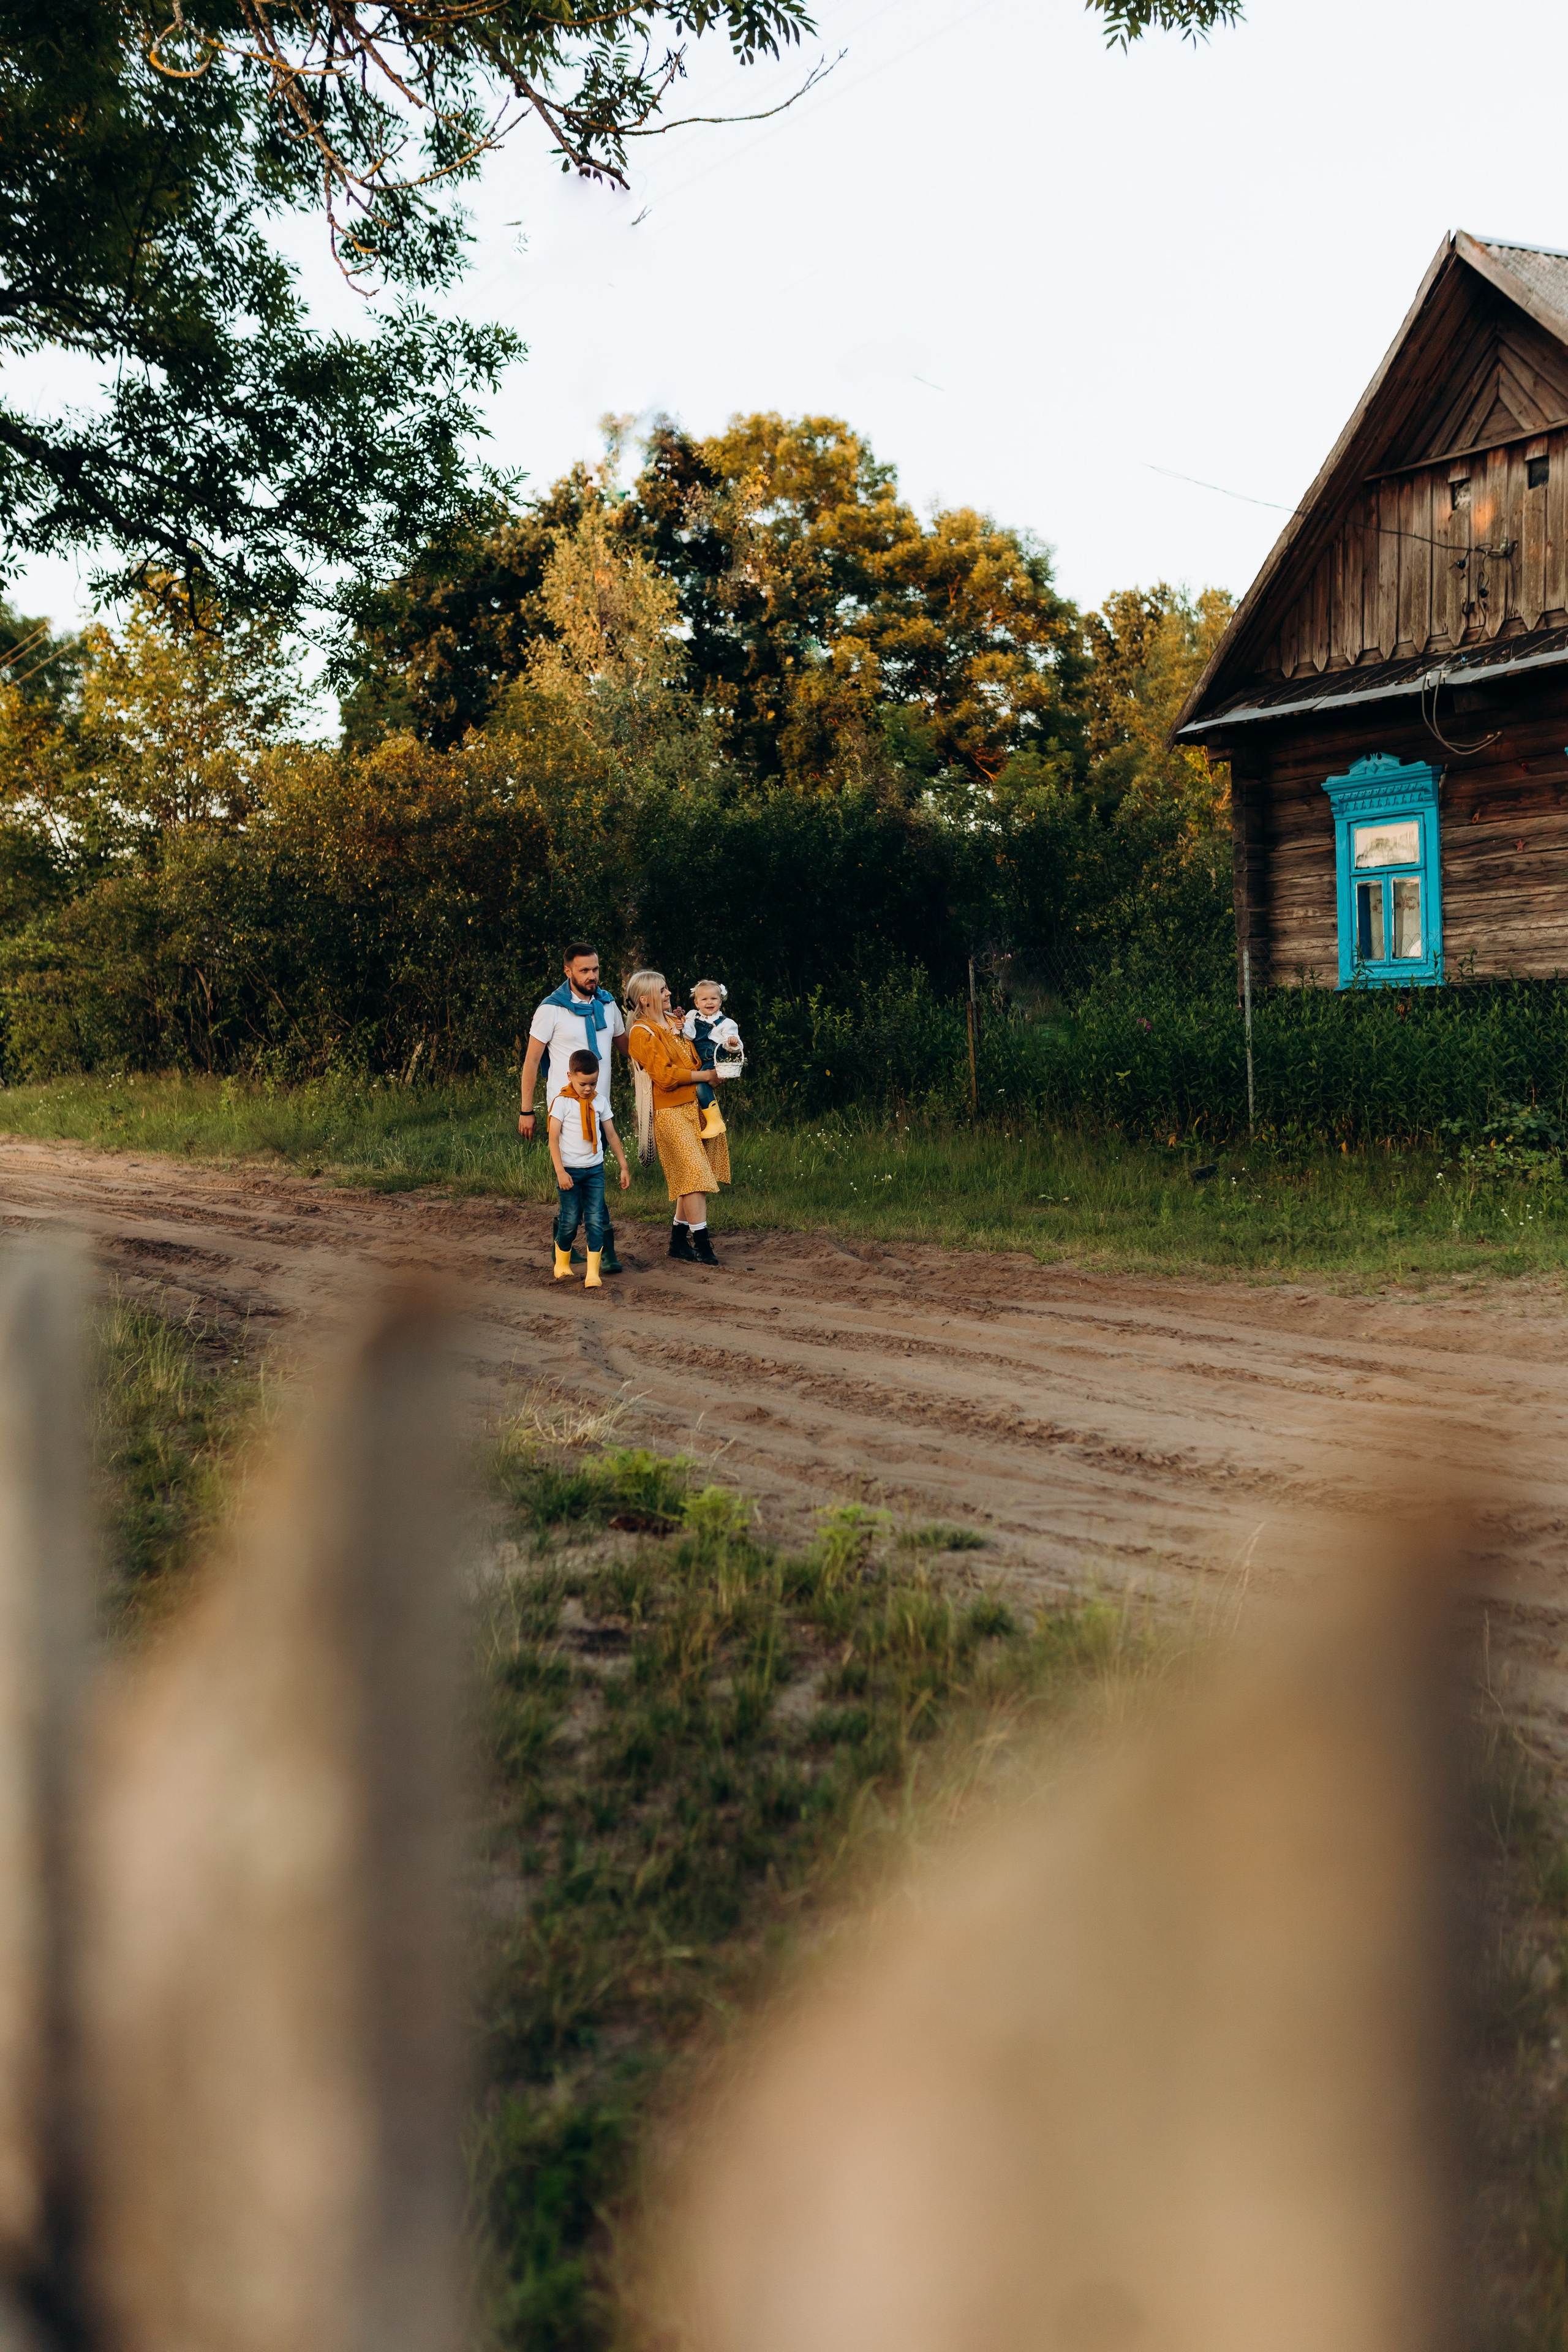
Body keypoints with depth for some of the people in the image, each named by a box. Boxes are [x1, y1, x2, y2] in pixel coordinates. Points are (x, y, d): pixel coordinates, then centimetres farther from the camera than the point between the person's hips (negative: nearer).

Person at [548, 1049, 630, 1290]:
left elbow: (612, 1135, 12)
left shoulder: (599, 1102, 5)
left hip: (595, 1170, 3)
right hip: (570, 1171, -3)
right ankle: (562, 1265, 23)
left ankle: (593, 1274, -5)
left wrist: (624, 1167, 11)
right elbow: (554, 1139, -9)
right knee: (570, 1221, 0)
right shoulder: (562, 1102, -8)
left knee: (595, 1220, -4)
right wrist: (560, 1172, -16)